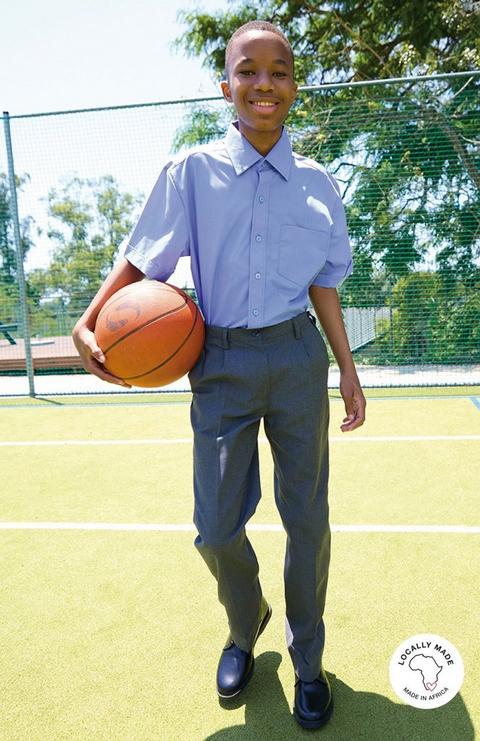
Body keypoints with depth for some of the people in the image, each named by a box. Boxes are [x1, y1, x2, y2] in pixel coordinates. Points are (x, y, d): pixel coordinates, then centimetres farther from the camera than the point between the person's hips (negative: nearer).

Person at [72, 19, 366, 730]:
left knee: (307, 520, 8)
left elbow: (323, 284, 11)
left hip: (298, 359, 2)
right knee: (216, 528, 3)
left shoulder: (318, 183, 7)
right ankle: (244, 631, 37)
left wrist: (347, 367, 9)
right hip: (220, 364, -1)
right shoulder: (191, 171, 2)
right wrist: (89, 323, -11)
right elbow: (143, 258, 4)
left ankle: (307, 659, 33)